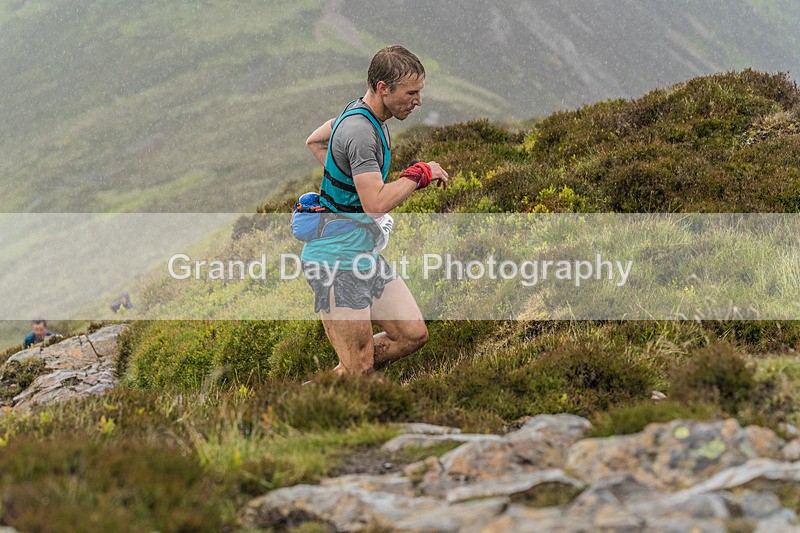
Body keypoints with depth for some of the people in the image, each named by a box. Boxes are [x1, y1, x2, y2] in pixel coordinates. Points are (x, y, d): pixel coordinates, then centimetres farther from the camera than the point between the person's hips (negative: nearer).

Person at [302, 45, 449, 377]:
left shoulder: (362, 114, 9)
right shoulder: (361, 131, -23)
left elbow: (314, 142, 27)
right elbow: (376, 205, -30)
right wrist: (419, 174, -17)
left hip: (366, 256, 10)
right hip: (337, 263, -10)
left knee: (413, 335, 9)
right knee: (359, 369, -7)